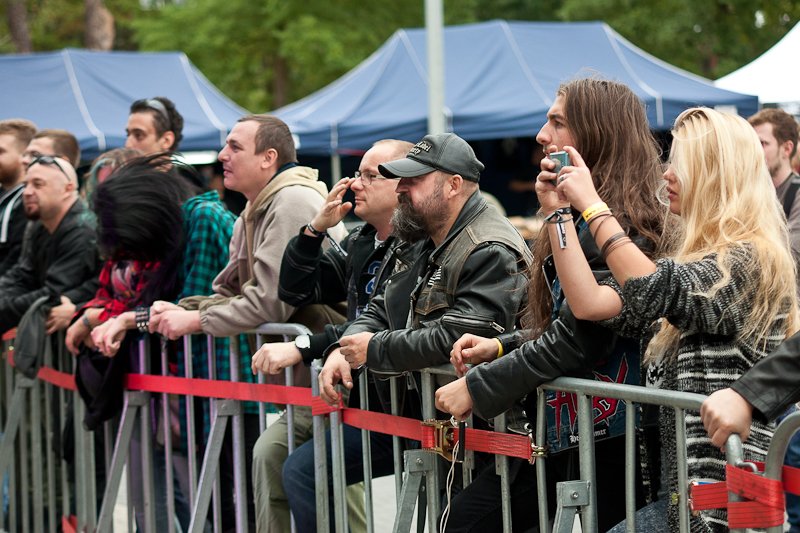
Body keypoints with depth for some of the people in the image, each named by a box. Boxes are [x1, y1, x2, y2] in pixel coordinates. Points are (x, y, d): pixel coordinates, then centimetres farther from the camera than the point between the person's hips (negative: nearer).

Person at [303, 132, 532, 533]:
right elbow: (380, 311, 21)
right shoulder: (424, 243, 15)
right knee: (300, 471, 8)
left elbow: (456, 339, -27)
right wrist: (343, 350, -1)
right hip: (403, 404, 9)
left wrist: (373, 350, -15)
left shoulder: (492, 252, -18)